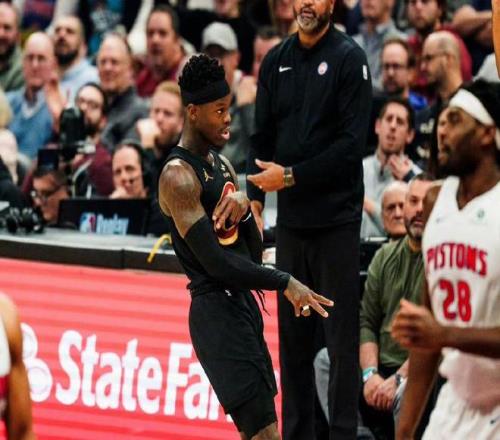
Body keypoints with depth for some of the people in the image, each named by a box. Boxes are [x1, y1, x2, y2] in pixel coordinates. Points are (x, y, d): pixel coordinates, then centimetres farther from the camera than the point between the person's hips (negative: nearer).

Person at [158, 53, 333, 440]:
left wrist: (243, 205, -6)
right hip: (215, 309, -9)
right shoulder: (179, 176, -14)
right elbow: (215, 262, -21)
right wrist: (284, 283, -20)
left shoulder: (221, 164, 14)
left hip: (242, 304, 9)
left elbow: (254, 251, 14)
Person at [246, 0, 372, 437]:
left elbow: (352, 142, -11)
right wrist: (255, 196, -1)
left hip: (336, 220, -5)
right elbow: (262, 136, 12)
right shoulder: (276, 61, 10)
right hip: (290, 219, 5)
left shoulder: (349, 58, -5)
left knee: (342, 339, -2)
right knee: (292, 337, 8)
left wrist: (291, 176, -13)